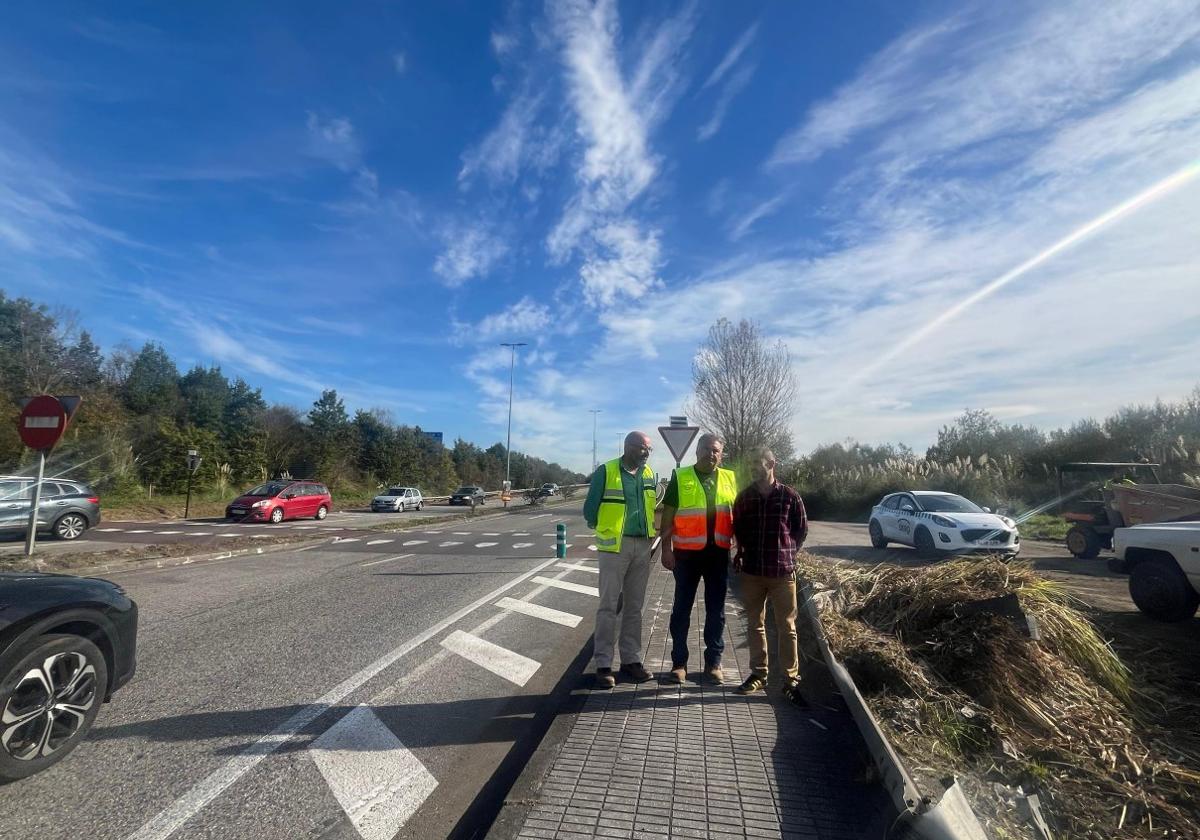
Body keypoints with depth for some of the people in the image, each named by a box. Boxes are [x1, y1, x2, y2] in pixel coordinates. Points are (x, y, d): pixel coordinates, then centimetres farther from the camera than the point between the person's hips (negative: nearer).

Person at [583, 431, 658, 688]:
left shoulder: (649, 475, 9)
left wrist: (651, 532, 9)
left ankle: (631, 659, 23)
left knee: (634, 607, 12)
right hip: (615, 545, -5)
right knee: (609, 606, 0)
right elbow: (590, 508, -3)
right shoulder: (606, 471, -8)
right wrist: (604, 530, 2)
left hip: (643, 546, 5)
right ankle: (603, 664, 9)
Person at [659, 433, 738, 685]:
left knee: (716, 610, 11)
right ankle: (679, 662, 20)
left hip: (718, 553, 3)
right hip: (687, 553, -2)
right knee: (682, 609, 7)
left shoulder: (730, 479, 7)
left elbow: (737, 515, 13)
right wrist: (666, 549, -7)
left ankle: (713, 662, 25)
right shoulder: (680, 477, -2)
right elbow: (668, 515, -2)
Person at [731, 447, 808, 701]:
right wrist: (743, 552, 10)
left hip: (782, 571, -3)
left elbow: (801, 529, 5)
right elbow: (737, 528, 15)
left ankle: (791, 679, 16)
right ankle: (758, 674, 25)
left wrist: (787, 553, 6)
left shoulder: (789, 496, -6)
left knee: (786, 627, 5)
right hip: (751, 571, 3)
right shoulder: (744, 497, 2)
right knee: (755, 625, 12)